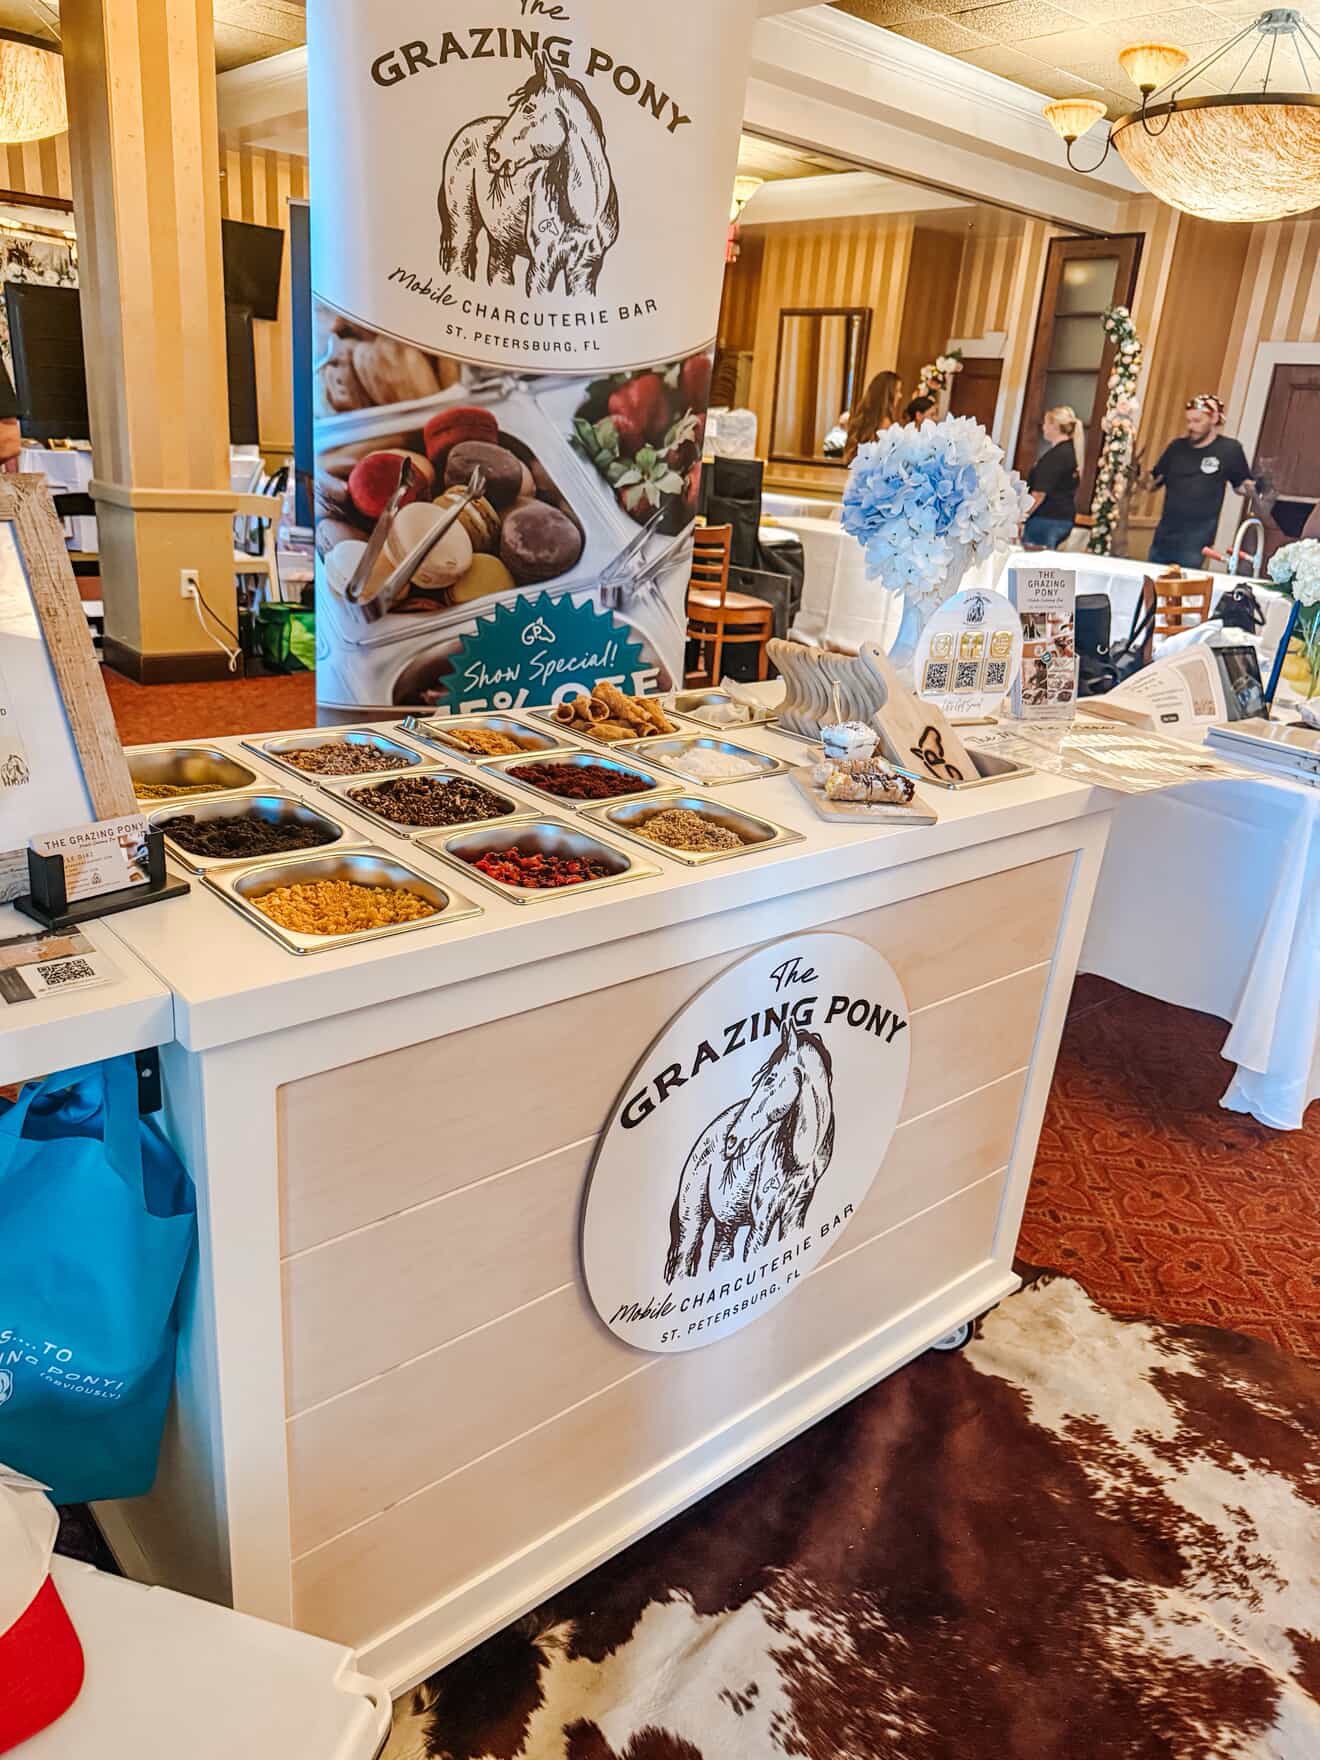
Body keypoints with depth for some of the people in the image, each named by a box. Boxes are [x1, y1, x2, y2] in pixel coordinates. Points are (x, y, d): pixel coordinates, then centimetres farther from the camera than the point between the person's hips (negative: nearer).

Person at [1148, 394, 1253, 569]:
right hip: (1164, 536, 4)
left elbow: (1241, 485, 9)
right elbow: (1153, 483, 13)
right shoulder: (1177, 446, 6)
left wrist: (1250, 487, -13)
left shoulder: (1229, 449, -2)